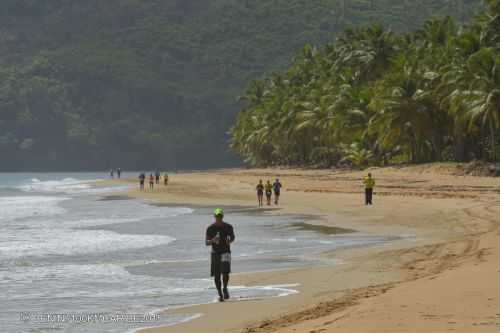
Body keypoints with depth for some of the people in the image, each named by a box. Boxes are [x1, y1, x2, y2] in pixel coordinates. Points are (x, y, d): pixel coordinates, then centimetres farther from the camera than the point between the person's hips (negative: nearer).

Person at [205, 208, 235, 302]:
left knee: (225, 272, -18)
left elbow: (232, 237, 15)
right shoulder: (210, 228, -2)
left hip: (225, 252, -1)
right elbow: (206, 242, -1)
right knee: (216, 276, 2)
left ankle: (225, 288, 7)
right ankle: (220, 294, 18)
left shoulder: (228, 227, -1)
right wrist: (213, 240, -22)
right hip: (215, 253, 1)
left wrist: (230, 240, -9)